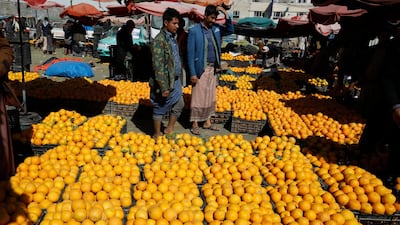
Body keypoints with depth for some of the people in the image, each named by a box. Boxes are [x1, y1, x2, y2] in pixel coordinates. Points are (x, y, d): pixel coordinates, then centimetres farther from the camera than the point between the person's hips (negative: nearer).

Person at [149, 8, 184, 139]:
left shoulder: (172, 38, 10)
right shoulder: (159, 40, -18)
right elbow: (158, 66, -21)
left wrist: (178, 79, 17)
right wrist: (164, 87, -22)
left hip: (176, 80, 9)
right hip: (166, 82, -9)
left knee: (179, 105, 16)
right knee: (160, 109, 6)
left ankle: (169, 130, 33)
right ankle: (157, 135, 22)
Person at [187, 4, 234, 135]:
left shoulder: (216, 28, 7)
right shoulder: (194, 31, -10)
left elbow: (230, 31, 14)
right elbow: (190, 53, -11)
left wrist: (226, 14, 1)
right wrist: (193, 73, -15)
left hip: (212, 69, 6)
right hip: (201, 69, -6)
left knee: (211, 97, 13)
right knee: (198, 97, 0)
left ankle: (207, 122, 25)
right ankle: (194, 124, 12)